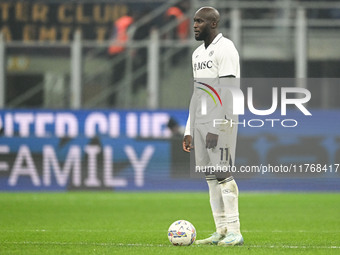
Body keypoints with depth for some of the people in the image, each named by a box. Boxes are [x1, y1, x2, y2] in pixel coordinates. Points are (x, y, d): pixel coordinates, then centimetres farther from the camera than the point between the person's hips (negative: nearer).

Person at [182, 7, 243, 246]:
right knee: (210, 176, 6)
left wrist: (216, 128, -21)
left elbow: (227, 91, -15)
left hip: (221, 122, -8)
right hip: (200, 122, 8)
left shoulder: (225, 49, -9)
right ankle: (221, 231, 8)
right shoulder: (198, 53, 18)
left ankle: (234, 231, -8)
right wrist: (189, 130, 17)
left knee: (223, 174, -10)